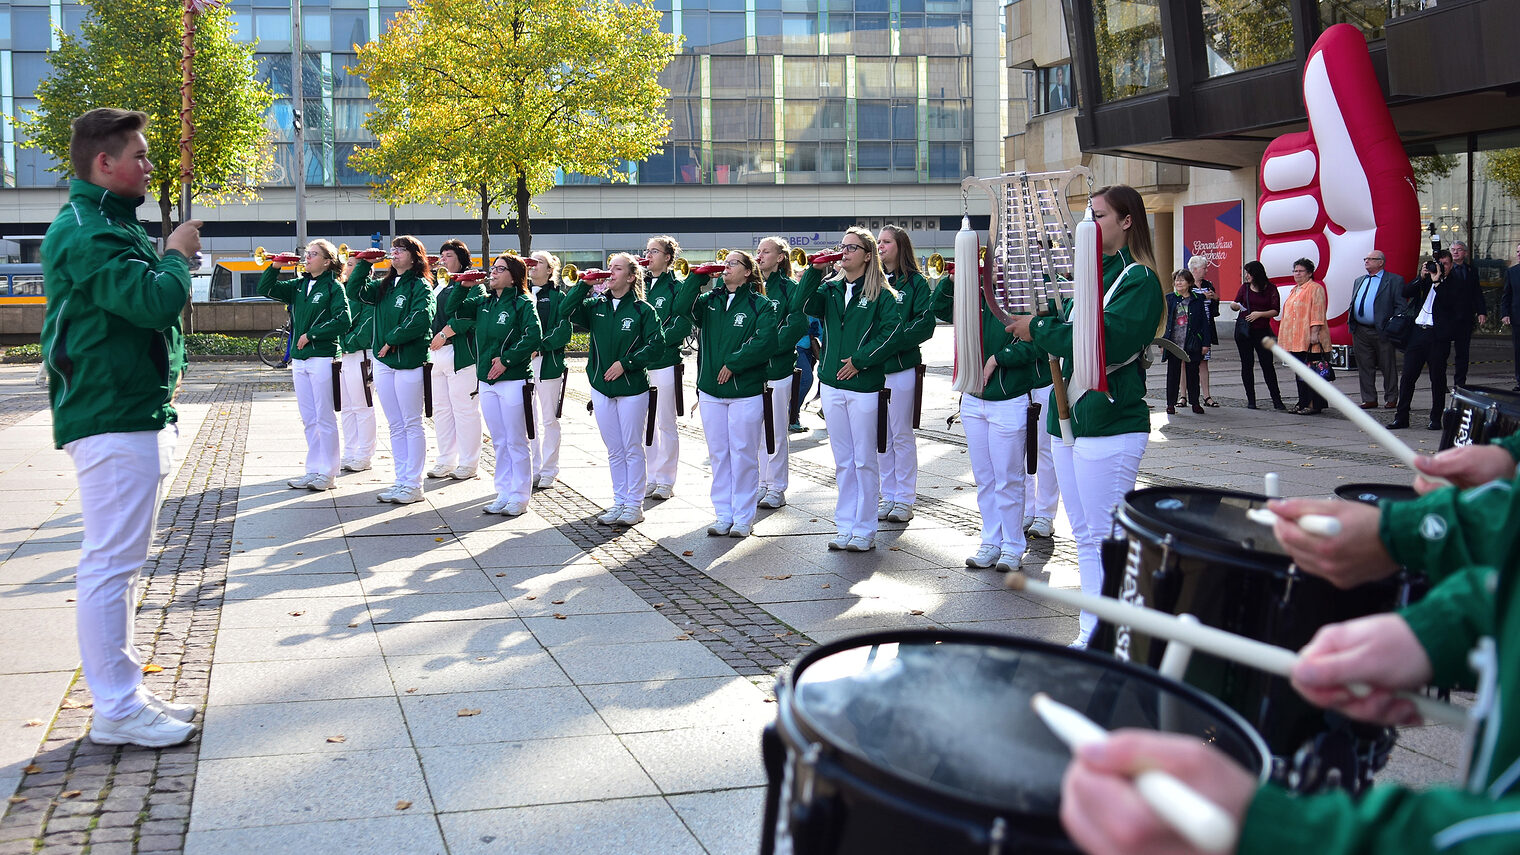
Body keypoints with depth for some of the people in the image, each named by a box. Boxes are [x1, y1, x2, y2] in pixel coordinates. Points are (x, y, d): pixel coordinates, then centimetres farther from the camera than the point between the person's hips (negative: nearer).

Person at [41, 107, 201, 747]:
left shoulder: (107, 225, 19)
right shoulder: (86, 232, -15)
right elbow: (157, 302, -25)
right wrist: (177, 254, -9)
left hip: (135, 414, 11)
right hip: (112, 421, -11)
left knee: (119, 562, 15)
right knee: (110, 564, -6)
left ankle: (124, 691, 24)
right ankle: (116, 710, -1)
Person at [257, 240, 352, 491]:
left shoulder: (333, 287, -5)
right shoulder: (298, 285, 14)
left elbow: (343, 321, -15)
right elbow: (265, 290, 14)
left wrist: (310, 334, -12)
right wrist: (275, 267, 0)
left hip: (322, 358, -7)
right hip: (299, 359, 7)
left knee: (324, 418, -3)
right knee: (309, 419, 10)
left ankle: (327, 473, 3)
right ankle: (313, 471, 17)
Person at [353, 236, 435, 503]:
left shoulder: (420, 286, -6)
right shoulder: (385, 285, 16)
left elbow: (420, 320, -19)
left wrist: (392, 340, -15)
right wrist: (365, 262, 1)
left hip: (409, 361, -7)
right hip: (383, 362, 7)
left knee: (412, 424, -2)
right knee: (395, 425, 10)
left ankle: (413, 485, 2)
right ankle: (401, 481, 16)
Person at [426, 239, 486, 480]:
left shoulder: (472, 286, -3)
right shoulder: (437, 285, 20)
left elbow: (467, 315, -17)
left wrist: (444, 334, -17)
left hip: (459, 353, -8)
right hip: (435, 353, 8)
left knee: (464, 408, -4)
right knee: (441, 409, 11)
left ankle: (468, 463, 3)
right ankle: (445, 461, 19)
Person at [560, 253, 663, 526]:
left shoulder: (642, 310, -6)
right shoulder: (597, 306, 7)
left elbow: (656, 347, -11)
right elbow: (565, 312, -5)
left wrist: (625, 363, -16)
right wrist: (584, 284, -10)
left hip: (632, 390, -4)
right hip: (601, 388, 4)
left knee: (632, 449, 2)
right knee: (614, 450, 11)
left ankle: (635, 505, 11)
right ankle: (619, 501, 19)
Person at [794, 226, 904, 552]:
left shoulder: (881, 294, -3)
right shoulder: (830, 288, 10)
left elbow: (890, 331, -13)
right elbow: (804, 305, -6)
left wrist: (860, 360, -16)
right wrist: (815, 270, -15)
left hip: (864, 385, -5)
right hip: (832, 385, 5)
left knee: (865, 461, 1)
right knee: (843, 461, 11)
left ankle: (864, 530, 8)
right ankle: (845, 526, 18)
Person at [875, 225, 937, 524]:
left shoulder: (915, 283, -3)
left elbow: (924, 325, -12)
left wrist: (890, 340, -18)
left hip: (902, 367, -5)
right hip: (871, 368, 5)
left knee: (902, 434, 1)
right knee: (881, 434, 10)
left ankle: (904, 499, 8)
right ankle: (887, 495, 18)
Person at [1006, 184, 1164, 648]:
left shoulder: (1139, 279, -9)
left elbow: (1104, 343, -22)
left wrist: (1039, 329, -15)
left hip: (1109, 426, -9)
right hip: (1068, 417, 9)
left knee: (1108, 540, -5)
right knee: (1084, 536, 13)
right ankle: (1091, 634, 20)